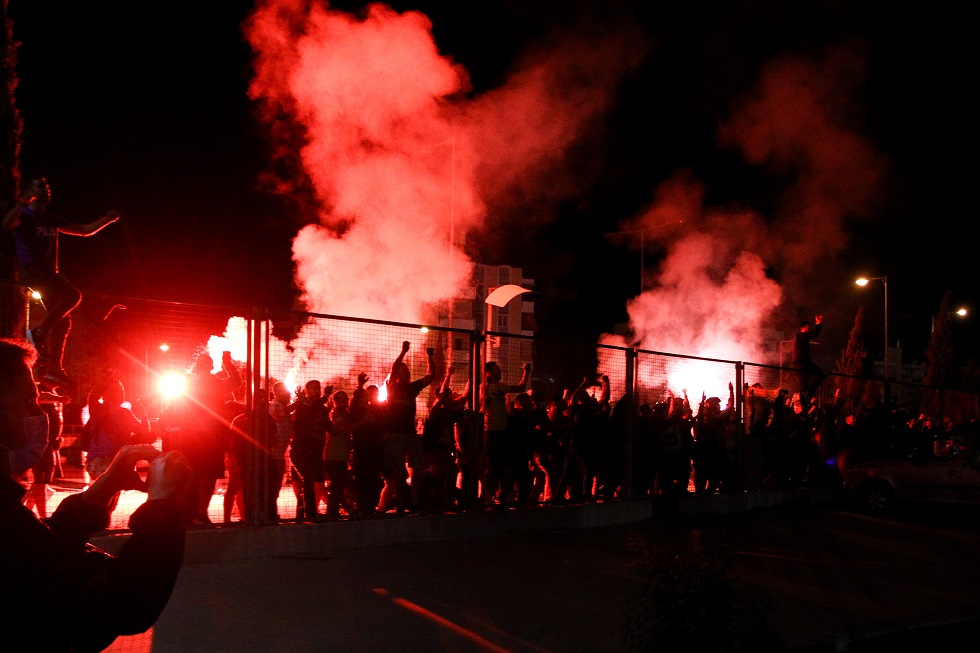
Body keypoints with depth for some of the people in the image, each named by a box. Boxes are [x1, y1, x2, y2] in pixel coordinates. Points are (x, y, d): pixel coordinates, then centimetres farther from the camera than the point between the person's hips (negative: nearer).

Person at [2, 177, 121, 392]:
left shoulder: (52, 220, 22)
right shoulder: (24, 215, -1)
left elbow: (84, 230, 25)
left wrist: (106, 220, 12)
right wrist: (22, 203, -35)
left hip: (47, 273, 8)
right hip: (30, 269, -8)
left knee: (63, 321, 1)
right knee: (72, 295, -26)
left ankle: (52, 369, 1)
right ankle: (39, 333, -20)